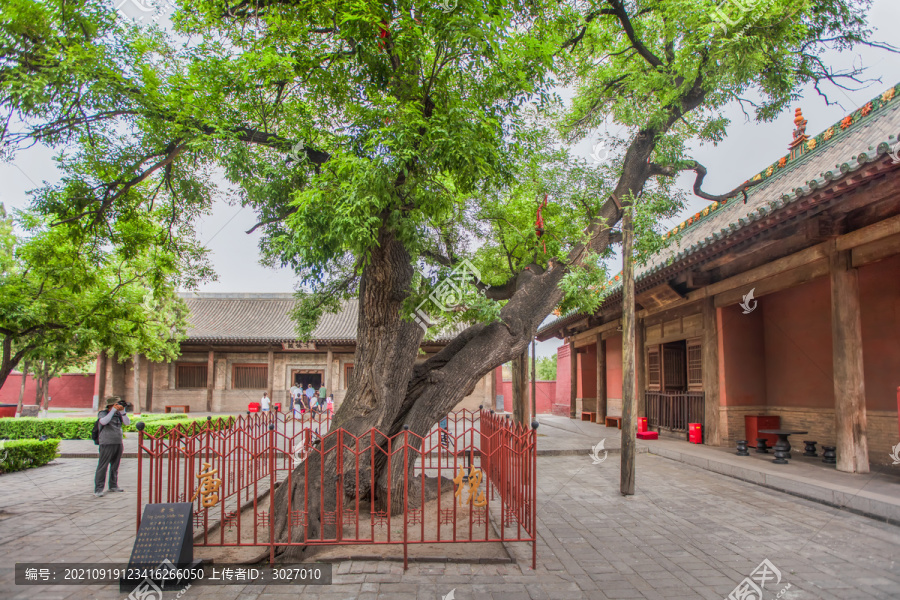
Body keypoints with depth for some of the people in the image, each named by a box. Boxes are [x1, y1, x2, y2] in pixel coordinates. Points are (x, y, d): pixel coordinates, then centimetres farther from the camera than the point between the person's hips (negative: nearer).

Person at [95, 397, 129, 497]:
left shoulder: (118, 414, 10)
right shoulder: (102, 413, -3)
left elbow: (126, 422, 0)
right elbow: (103, 421, -23)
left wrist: (122, 411, -10)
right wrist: (113, 410, -23)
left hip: (119, 443, 5)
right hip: (107, 444, -5)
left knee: (115, 466, 13)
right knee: (102, 467, -7)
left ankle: (113, 486, 23)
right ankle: (98, 489, -4)